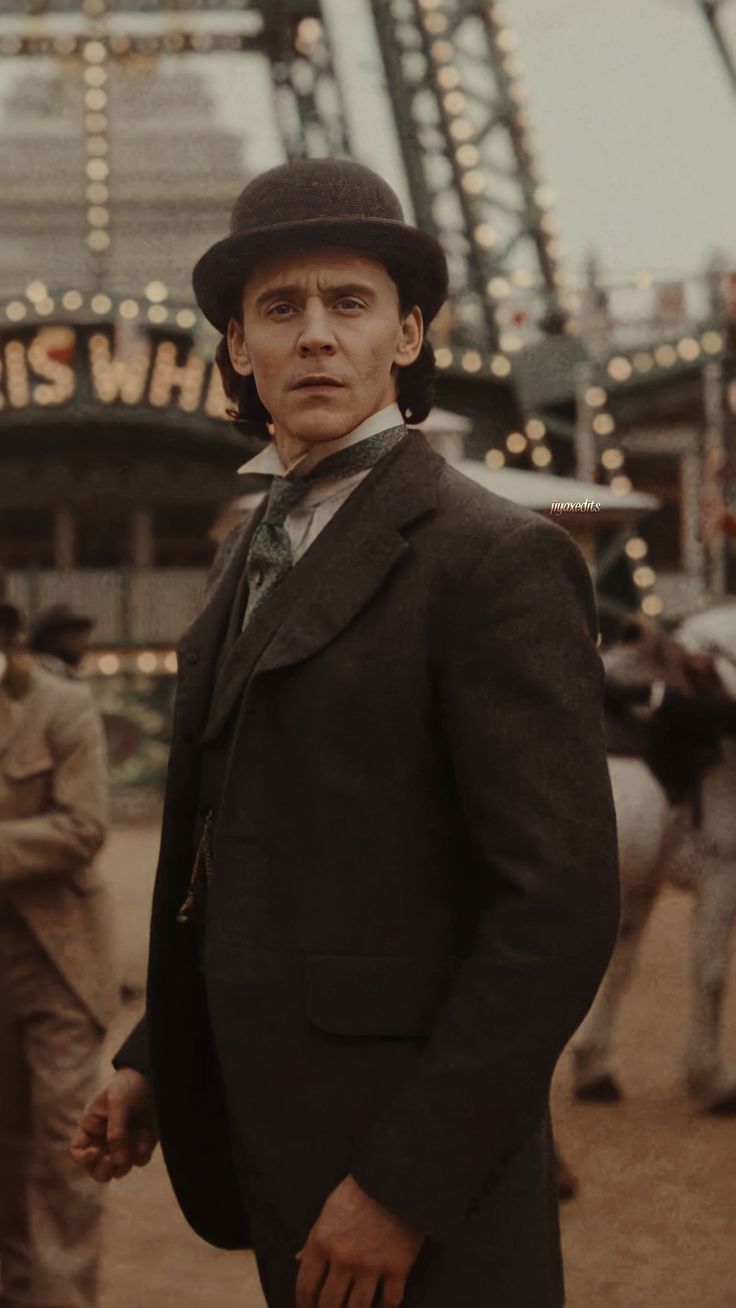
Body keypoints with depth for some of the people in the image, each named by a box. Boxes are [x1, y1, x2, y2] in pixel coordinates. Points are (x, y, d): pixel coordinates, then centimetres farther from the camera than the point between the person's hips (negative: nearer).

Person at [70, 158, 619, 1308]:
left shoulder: (498, 562, -13)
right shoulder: (262, 547, 13)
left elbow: (559, 903, -18)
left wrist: (404, 1185, -20)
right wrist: (157, 1063, 10)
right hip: (276, 1154, 8)